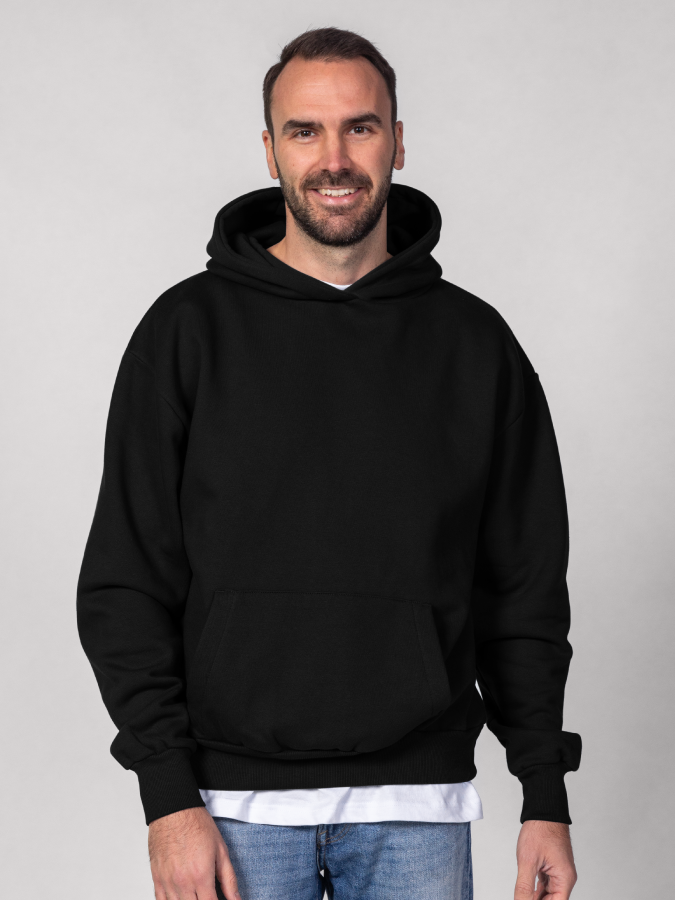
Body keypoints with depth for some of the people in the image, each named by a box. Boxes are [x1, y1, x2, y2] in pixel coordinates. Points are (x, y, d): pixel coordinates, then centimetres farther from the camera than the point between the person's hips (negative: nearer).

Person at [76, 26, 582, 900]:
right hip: (236, 799, -1)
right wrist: (170, 796, -9)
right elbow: (126, 583, -1)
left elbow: (525, 590, 8)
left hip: (416, 803, 1)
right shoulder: (189, 330, 1)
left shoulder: (474, 343, 5)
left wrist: (546, 797, 3)